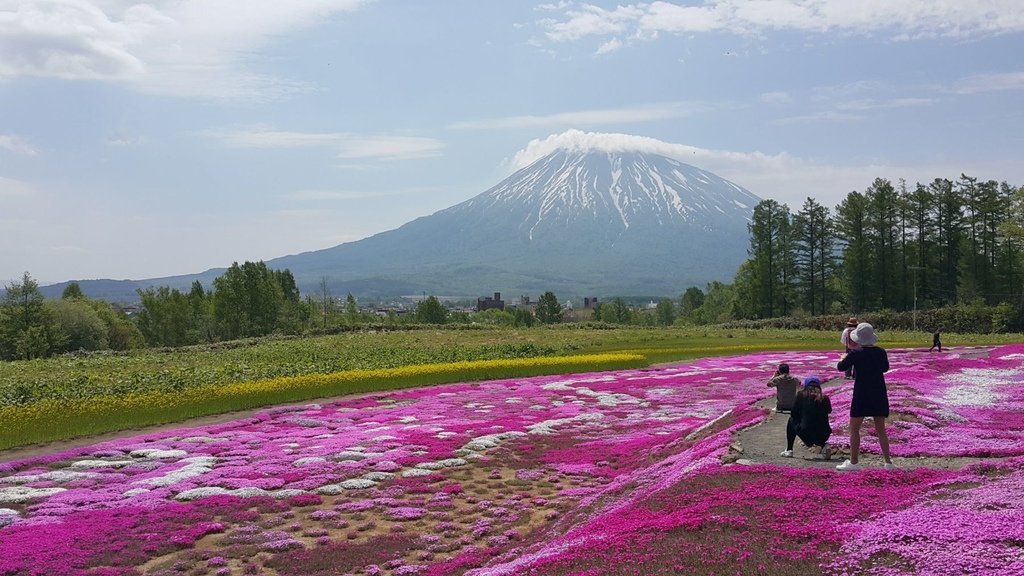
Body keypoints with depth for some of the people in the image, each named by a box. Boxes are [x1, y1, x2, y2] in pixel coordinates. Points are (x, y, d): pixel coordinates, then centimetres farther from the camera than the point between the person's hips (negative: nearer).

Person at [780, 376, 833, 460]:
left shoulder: (801, 395, 0)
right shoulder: (825, 398, 5)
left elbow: (793, 414, 10)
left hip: (806, 434, -2)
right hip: (823, 436, 3)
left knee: (791, 421, 25)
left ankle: (789, 450, 22)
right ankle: (823, 446, 9)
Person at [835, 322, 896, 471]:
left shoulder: (856, 353, -14)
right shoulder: (881, 352, -1)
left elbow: (840, 367, -2)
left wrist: (843, 358, 18)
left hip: (862, 395, -5)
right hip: (879, 395, 5)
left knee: (854, 429, 4)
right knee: (880, 429, 14)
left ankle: (854, 462, 4)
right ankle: (888, 461, 14)